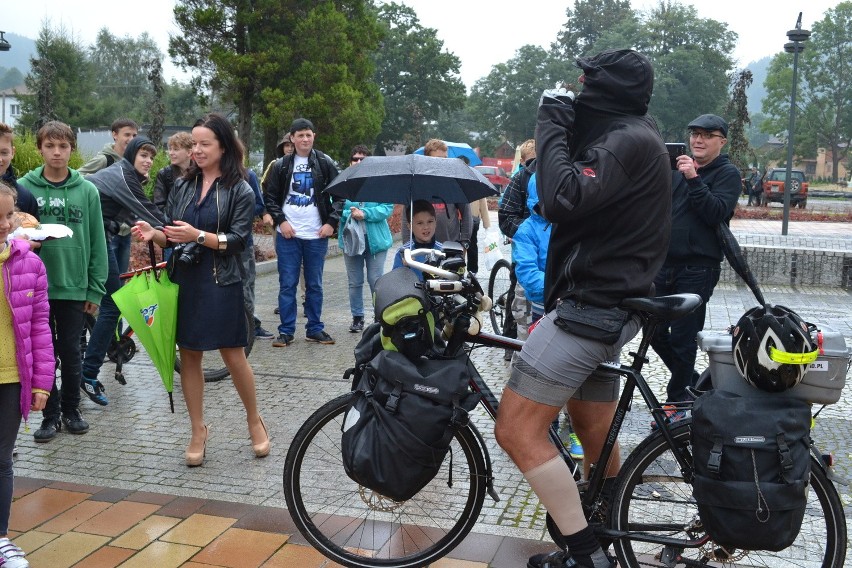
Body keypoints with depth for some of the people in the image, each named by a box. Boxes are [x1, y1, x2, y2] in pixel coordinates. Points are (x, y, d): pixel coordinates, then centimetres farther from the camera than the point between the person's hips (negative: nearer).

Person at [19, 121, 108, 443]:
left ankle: (71, 409, 27)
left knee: (71, 353, 11)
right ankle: (50, 414, 23)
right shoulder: (24, 187, -2)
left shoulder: (87, 190, -1)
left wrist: (96, 289, -2)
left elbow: (97, 244, 0)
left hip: (74, 287, 0)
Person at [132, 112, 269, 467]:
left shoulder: (240, 191, -3)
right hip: (184, 280, 4)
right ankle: (198, 430, 21)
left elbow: (238, 240, -11)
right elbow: (171, 236, 11)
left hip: (221, 283, -4)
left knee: (233, 355, 1)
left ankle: (254, 421, 23)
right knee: (189, 355, 8)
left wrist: (198, 235, -24)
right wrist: (153, 233, -11)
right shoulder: (183, 186, 10)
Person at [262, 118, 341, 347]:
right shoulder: (281, 165, 4)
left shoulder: (325, 163, 3)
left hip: (317, 234, 0)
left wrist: (331, 222, -3)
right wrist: (280, 220, -4)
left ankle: (315, 328, 18)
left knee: (315, 284, 8)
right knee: (287, 284, 2)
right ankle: (286, 331, 9)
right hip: (288, 234, 0)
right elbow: (269, 196, 8)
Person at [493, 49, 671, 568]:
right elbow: (579, 196, 17)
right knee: (597, 439, 19)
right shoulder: (633, 135, 18)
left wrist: (551, 125, -16)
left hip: (593, 305, -11)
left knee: (517, 430, -12)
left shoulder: (629, 140, -14)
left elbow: (561, 199, -27)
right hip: (603, 301, 11)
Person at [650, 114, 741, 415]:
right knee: (656, 333, 8)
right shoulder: (677, 168, 15)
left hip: (698, 268, -6)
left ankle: (676, 401, 14)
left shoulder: (728, 173, -1)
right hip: (666, 264, 6)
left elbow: (717, 213, -16)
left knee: (682, 339, -1)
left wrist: (694, 179, -22)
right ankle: (693, 382, 28)